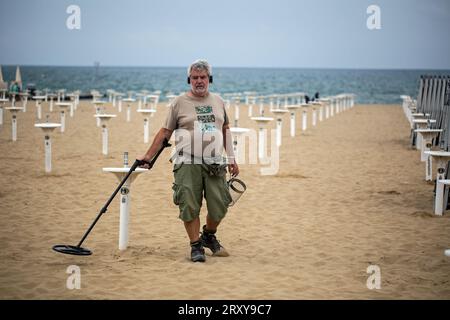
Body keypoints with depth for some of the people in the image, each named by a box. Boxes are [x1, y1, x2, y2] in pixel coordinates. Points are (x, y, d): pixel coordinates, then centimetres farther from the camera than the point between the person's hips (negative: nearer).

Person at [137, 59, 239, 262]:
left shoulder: (218, 101, 13)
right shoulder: (179, 103, 1)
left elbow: (226, 129, 21)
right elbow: (165, 132, 5)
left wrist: (231, 158, 17)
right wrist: (148, 156, 1)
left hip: (215, 164, 3)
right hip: (187, 164, -3)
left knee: (219, 207, 1)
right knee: (189, 207, -6)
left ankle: (209, 235, 28)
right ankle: (196, 246, 7)